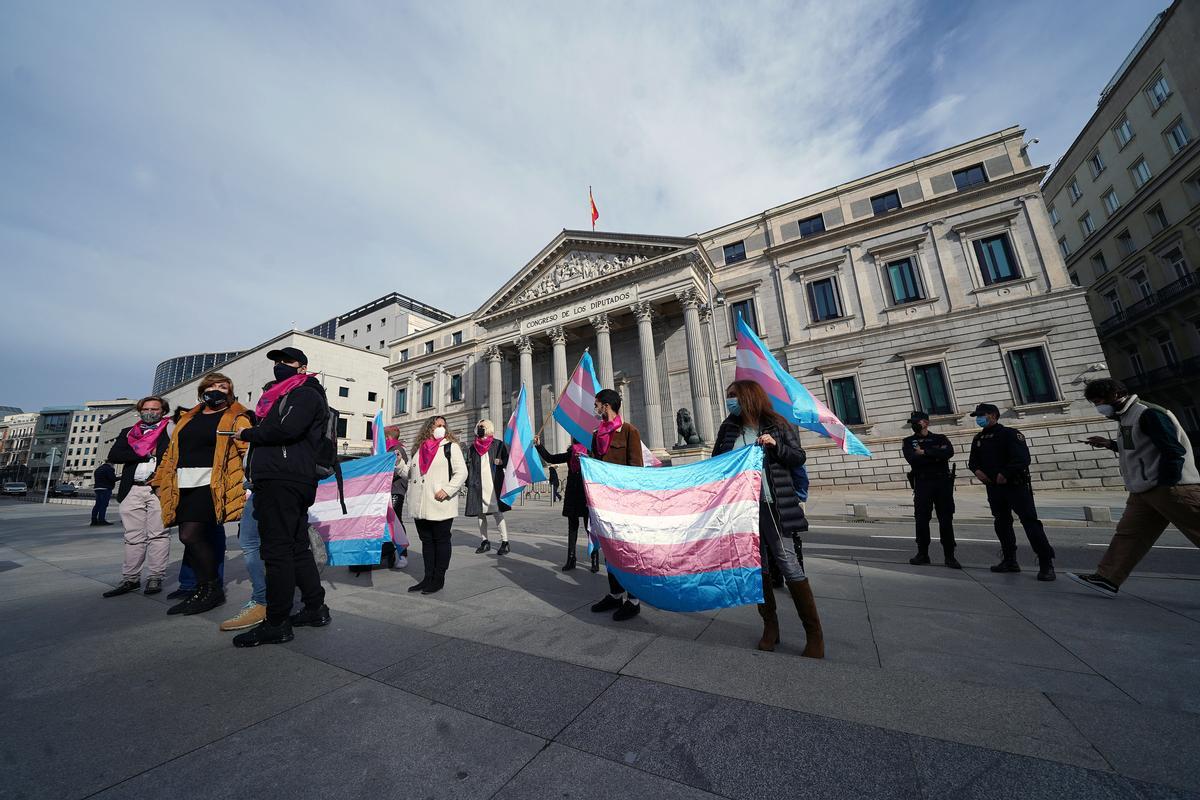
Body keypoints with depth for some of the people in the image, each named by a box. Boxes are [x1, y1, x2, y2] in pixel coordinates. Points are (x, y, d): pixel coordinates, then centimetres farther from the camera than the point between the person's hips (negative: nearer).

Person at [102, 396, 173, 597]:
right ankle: (130, 579, 15)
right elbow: (114, 455, 5)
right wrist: (146, 454, -6)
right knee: (133, 536, 8)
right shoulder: (127, 432, 18)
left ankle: (155, 578, 4)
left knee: (157, 535, -2)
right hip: (132, 490, 4)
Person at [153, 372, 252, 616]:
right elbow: (172, 451, 24)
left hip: (209, 485, -7)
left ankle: (212, 589, 4)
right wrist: (161, 483, 21)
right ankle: (203, 589, 21)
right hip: (183, 487, 7)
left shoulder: (235, 418, -1)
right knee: (198, 538, 10)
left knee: (191, 536, -12)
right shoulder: (188, 418, 20)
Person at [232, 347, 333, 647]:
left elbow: (286, 430, -19)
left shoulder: (305, 394, -5)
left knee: (276, 550, -7)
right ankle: (316, 609, 22)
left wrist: (247, 434, -5)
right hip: (287, 481, 10)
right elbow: (269, 431, 23)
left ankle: (277, 624, 1)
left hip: (282, 481, -10)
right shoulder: (283, 396, 27)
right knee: (297, 547, 13)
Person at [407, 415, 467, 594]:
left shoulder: (450, 446, 0)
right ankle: (428, 578, 25)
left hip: (441, 505, -5)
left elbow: (462, 472, -8)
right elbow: (410, 473, 25)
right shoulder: (418, 449, 16)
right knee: (426, 541, 13)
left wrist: (447, 490, -17)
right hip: (419, 506, 5)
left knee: (441, 540, 3)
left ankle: (438, 579, 14)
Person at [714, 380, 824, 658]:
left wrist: (776, 445, -14)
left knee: (788, 564, -3)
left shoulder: (777, 425, -1)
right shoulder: (728, 428, 8)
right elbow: (716, 461, 16)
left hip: (771, 506, -3)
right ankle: (770, 626, 26)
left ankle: (814, 633, 13)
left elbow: (799, 458, 3)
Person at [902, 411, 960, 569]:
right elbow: (912, 459, -9)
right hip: (922, 484, 0)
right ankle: (922, 554, 11)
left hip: (943, 482, 0)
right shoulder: (908, 442, 9)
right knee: (921, 520, 1)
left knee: (946, 520, 2)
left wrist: (924, 452, -12)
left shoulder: (940, 438, 10)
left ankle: (949, 556, 11)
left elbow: (949, 452, -11)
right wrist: (936, 456, -8)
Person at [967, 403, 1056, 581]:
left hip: (1015, 485, -6)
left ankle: (1046, 564, -1)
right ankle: (1010, 561, 21)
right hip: (993, 487, 6)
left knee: (1030, 521, -8)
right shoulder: (978, 439, 12)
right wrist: (977, 470, -3)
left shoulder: (1010, 434, -8)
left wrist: (1005, 474, -23)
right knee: (1002, 523, 11)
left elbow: (1022, 458, -18)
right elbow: (973, 461, 17)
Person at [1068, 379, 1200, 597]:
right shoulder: (1126, 417, 15)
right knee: (1127, 534, 5)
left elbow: (1174, 450, -19)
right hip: (1144, 491, 9)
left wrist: (1167, 485, -22)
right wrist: (1111, 444, 13)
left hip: (1173, 487, -9)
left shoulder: (1148, 413, -13)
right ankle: (1107, 579, 6)